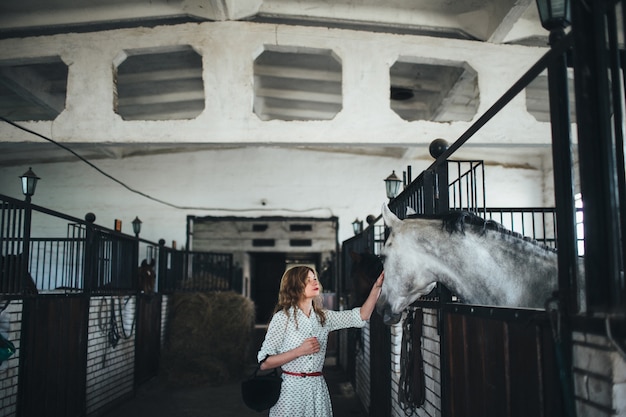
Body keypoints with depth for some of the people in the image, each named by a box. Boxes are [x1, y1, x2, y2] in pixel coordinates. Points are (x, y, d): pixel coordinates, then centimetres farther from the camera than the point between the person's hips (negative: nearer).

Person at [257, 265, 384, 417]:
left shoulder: (324, 317, 7)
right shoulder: (282, 318, -8)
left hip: (318, 389, 4)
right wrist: (299, 351, -17)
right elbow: (264, 363, -10)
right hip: (291, 389, -4)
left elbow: (361, 316, 2)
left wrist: (377, 286, -6)